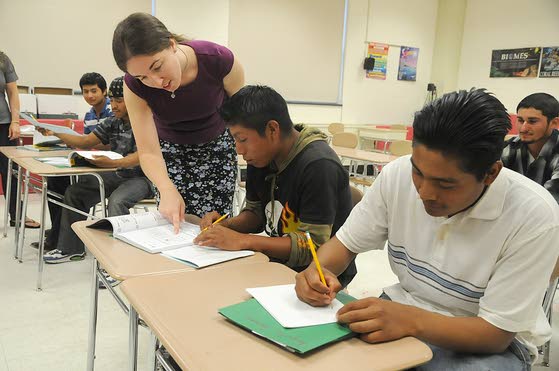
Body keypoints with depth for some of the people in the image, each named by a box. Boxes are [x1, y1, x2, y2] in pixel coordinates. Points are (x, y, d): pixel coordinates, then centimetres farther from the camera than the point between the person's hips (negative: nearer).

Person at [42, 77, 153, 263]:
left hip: (142, 178, -8)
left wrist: (112, 163, -45)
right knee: (74, 191, 5)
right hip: (118, 175, 8)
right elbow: (86, 142, 11)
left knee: (116, 201, -36)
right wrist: (55, 133, -1)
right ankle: (71, 248, 16)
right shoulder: (112, 123, 6)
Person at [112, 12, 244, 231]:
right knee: (172, 225, -5)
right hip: (171, 148, 1)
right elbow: (148, 152, -24)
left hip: (217, 146, -1)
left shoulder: (218, 60, -29)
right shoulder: (135, 86, -25)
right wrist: (167, 190, -42)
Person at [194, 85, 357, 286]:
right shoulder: (259, 157, 2)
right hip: (280, 264, 7)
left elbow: (312, 245, -24)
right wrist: (226, 224, -8)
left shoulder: (319, 166, -24)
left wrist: (241, 240, -27)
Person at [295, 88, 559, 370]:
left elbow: (496, 332, -19)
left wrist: (411, 321, -34)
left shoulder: (534, 216, -23)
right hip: (405, 312, 2)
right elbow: (346, 242, -2)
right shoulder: (398, 175, -14)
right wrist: (319, 270, -23)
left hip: (492, 341, -2)